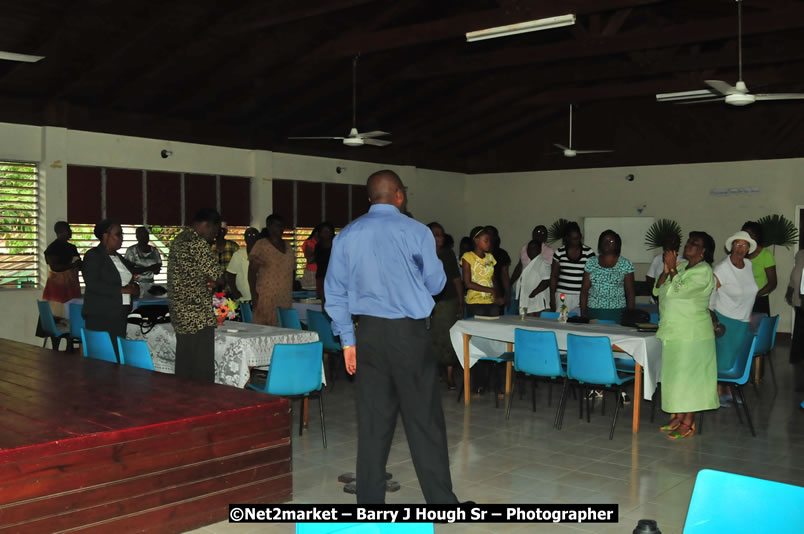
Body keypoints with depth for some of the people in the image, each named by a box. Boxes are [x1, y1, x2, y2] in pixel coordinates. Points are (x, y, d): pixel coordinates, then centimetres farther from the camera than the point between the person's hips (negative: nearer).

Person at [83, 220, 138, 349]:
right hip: (101, 316, -7)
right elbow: (92, 284, -16)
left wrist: (133, 287, 3)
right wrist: (121, 290, -18)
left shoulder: (118, 257, 18)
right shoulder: (93, 255, -5)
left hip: (120, 315, 7)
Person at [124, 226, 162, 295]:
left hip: (150, 284, 4)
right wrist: (148, 269, -18)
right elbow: (130, 270, -10)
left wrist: (155, 270, -9)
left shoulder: (154, 250, 10)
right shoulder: (131, 250, -3)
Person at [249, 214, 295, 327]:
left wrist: (291, 292, 16)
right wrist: (253, 293, -13)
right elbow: (252, 271, -5)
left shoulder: (287, 247, 17)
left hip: (285, 299, 5)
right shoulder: (261, 245, -1)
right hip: (266, 297, -5)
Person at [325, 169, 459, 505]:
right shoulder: (415, 232, -6)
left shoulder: (347, 236, 4)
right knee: (424, 420, 3)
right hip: (410, 332, -3)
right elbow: (435, 284, 3)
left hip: (370, 333, 4)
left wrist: (347, 340, 12)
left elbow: (335, 292, 7)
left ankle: (370, 501, 15)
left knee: (373, 421, 9)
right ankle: (440, 500, 9)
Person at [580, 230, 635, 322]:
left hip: (617, 313, -1)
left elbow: (630, 293, 2)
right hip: (593, 311, 2)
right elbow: (584, 290, 6)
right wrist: (583, 313, 0)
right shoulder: (591, 263, 7)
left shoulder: (626, 264, 2)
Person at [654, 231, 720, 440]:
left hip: (692, 334, -8)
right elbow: (658, 290, 8)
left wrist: (672, 268, -13)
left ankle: (688, 423, 3)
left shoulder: (703, 272, -10)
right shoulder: (681, 267, 13)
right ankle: (678, 417, 23)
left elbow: (679, 290, -22)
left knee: (689, 375, -4)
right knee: (674, 374, 12)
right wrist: (666, 271, -7)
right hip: (671, 331, 8)